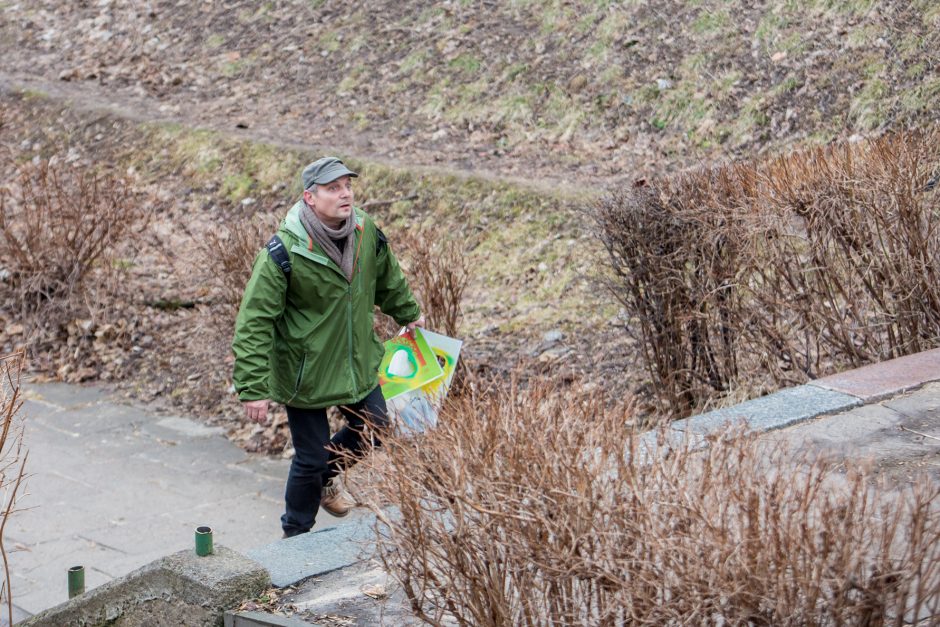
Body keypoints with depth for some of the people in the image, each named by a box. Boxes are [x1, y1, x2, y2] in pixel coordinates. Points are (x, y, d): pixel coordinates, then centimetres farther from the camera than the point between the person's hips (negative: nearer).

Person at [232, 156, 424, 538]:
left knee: (374, 428, 17)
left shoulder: (367, 234, -7)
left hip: (358, 362, 6)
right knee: (311, 458, 4)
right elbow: (254, 322, -23)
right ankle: (296, 535, 28)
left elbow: (388, 280, 16)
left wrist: (409, 314, 30)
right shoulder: (284, 251, -25)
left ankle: (327, 476, 47)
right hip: (304, 371, -6)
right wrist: (253, 388, -26)